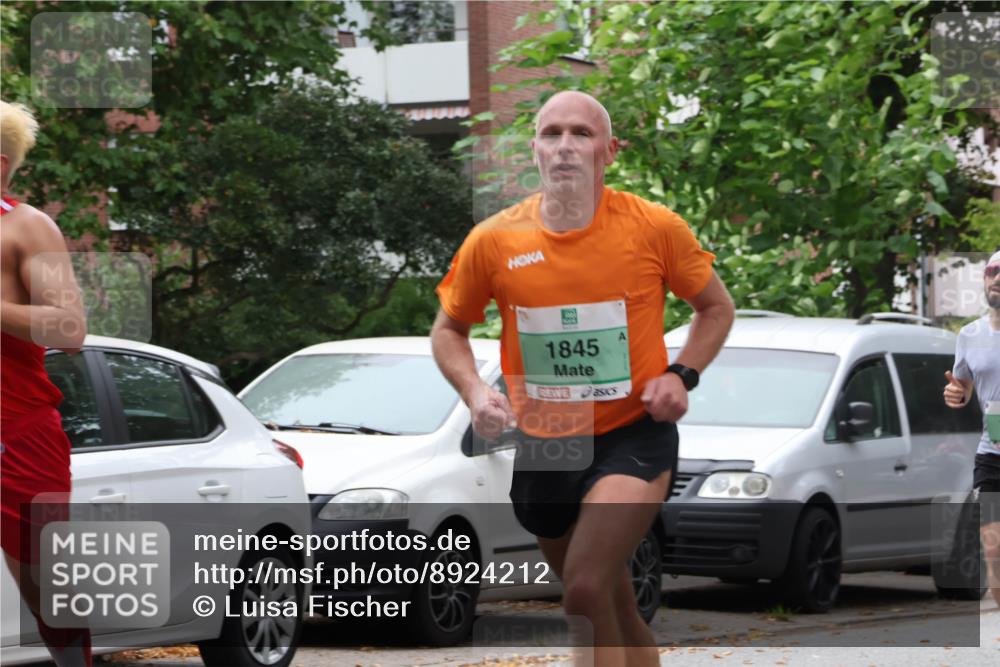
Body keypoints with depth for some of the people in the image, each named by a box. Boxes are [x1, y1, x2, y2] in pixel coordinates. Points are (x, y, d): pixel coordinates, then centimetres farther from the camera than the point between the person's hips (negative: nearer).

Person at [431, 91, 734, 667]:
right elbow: (449, 328, 11)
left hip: (634, 434, -3)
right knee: (617, 609, 17)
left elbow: (716, 306, 7)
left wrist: (681, 376, -9)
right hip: (543, 447, 4)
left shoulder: (655, 228, -9)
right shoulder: (493, 242, -5)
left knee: (587, 590, -23)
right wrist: (474, 391, -9)